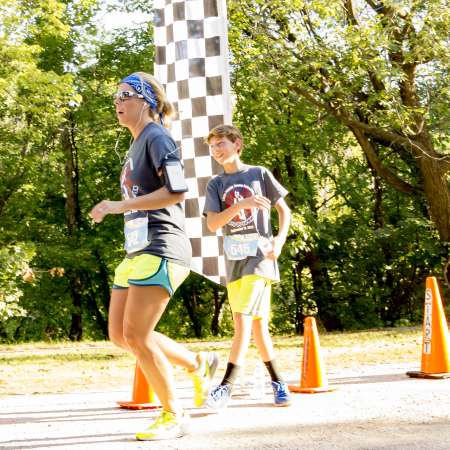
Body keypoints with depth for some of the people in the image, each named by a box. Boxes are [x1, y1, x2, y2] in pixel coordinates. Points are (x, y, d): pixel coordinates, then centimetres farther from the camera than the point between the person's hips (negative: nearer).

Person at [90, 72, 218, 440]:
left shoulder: (157, 137, -7)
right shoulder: (136, 147, 21)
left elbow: (176, 191, -20)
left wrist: (119, 206, -20)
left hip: (161, 249, -10)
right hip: (138, 251, 10)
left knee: (136, 336, -12)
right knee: (120, 335, 7)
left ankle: (174, 416, 2)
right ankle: (198, 364, 22)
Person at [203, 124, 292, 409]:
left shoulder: (259, 174, 3)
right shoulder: (215, 185, 9)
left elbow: (284, 209, 8)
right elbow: (212, 224, -4)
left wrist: (280, 239, -8)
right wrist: (241, 204, -17)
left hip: (260, 255, -4)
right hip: (234, 260, 4)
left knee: (243, 318, -16)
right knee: (257, 324, 6)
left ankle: (227, 386, -17)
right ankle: (278, 381, 18)